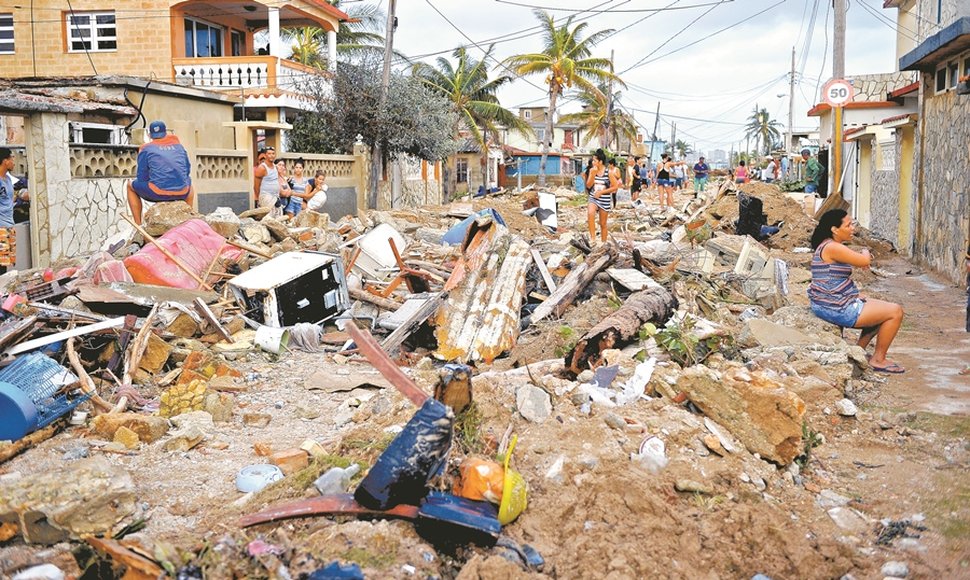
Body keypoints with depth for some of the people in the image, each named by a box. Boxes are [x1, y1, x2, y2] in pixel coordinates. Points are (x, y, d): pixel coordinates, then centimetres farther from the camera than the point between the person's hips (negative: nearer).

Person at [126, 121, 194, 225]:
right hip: (182, 193, 3)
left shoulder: (146, 149, 8)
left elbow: (142, 178, 4)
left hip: (158, 193, -3)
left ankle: (138, 225, 19)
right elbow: (188, 170, 23)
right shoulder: (178, 146, 17)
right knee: (188, 180, 40)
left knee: (131, 186, 27)